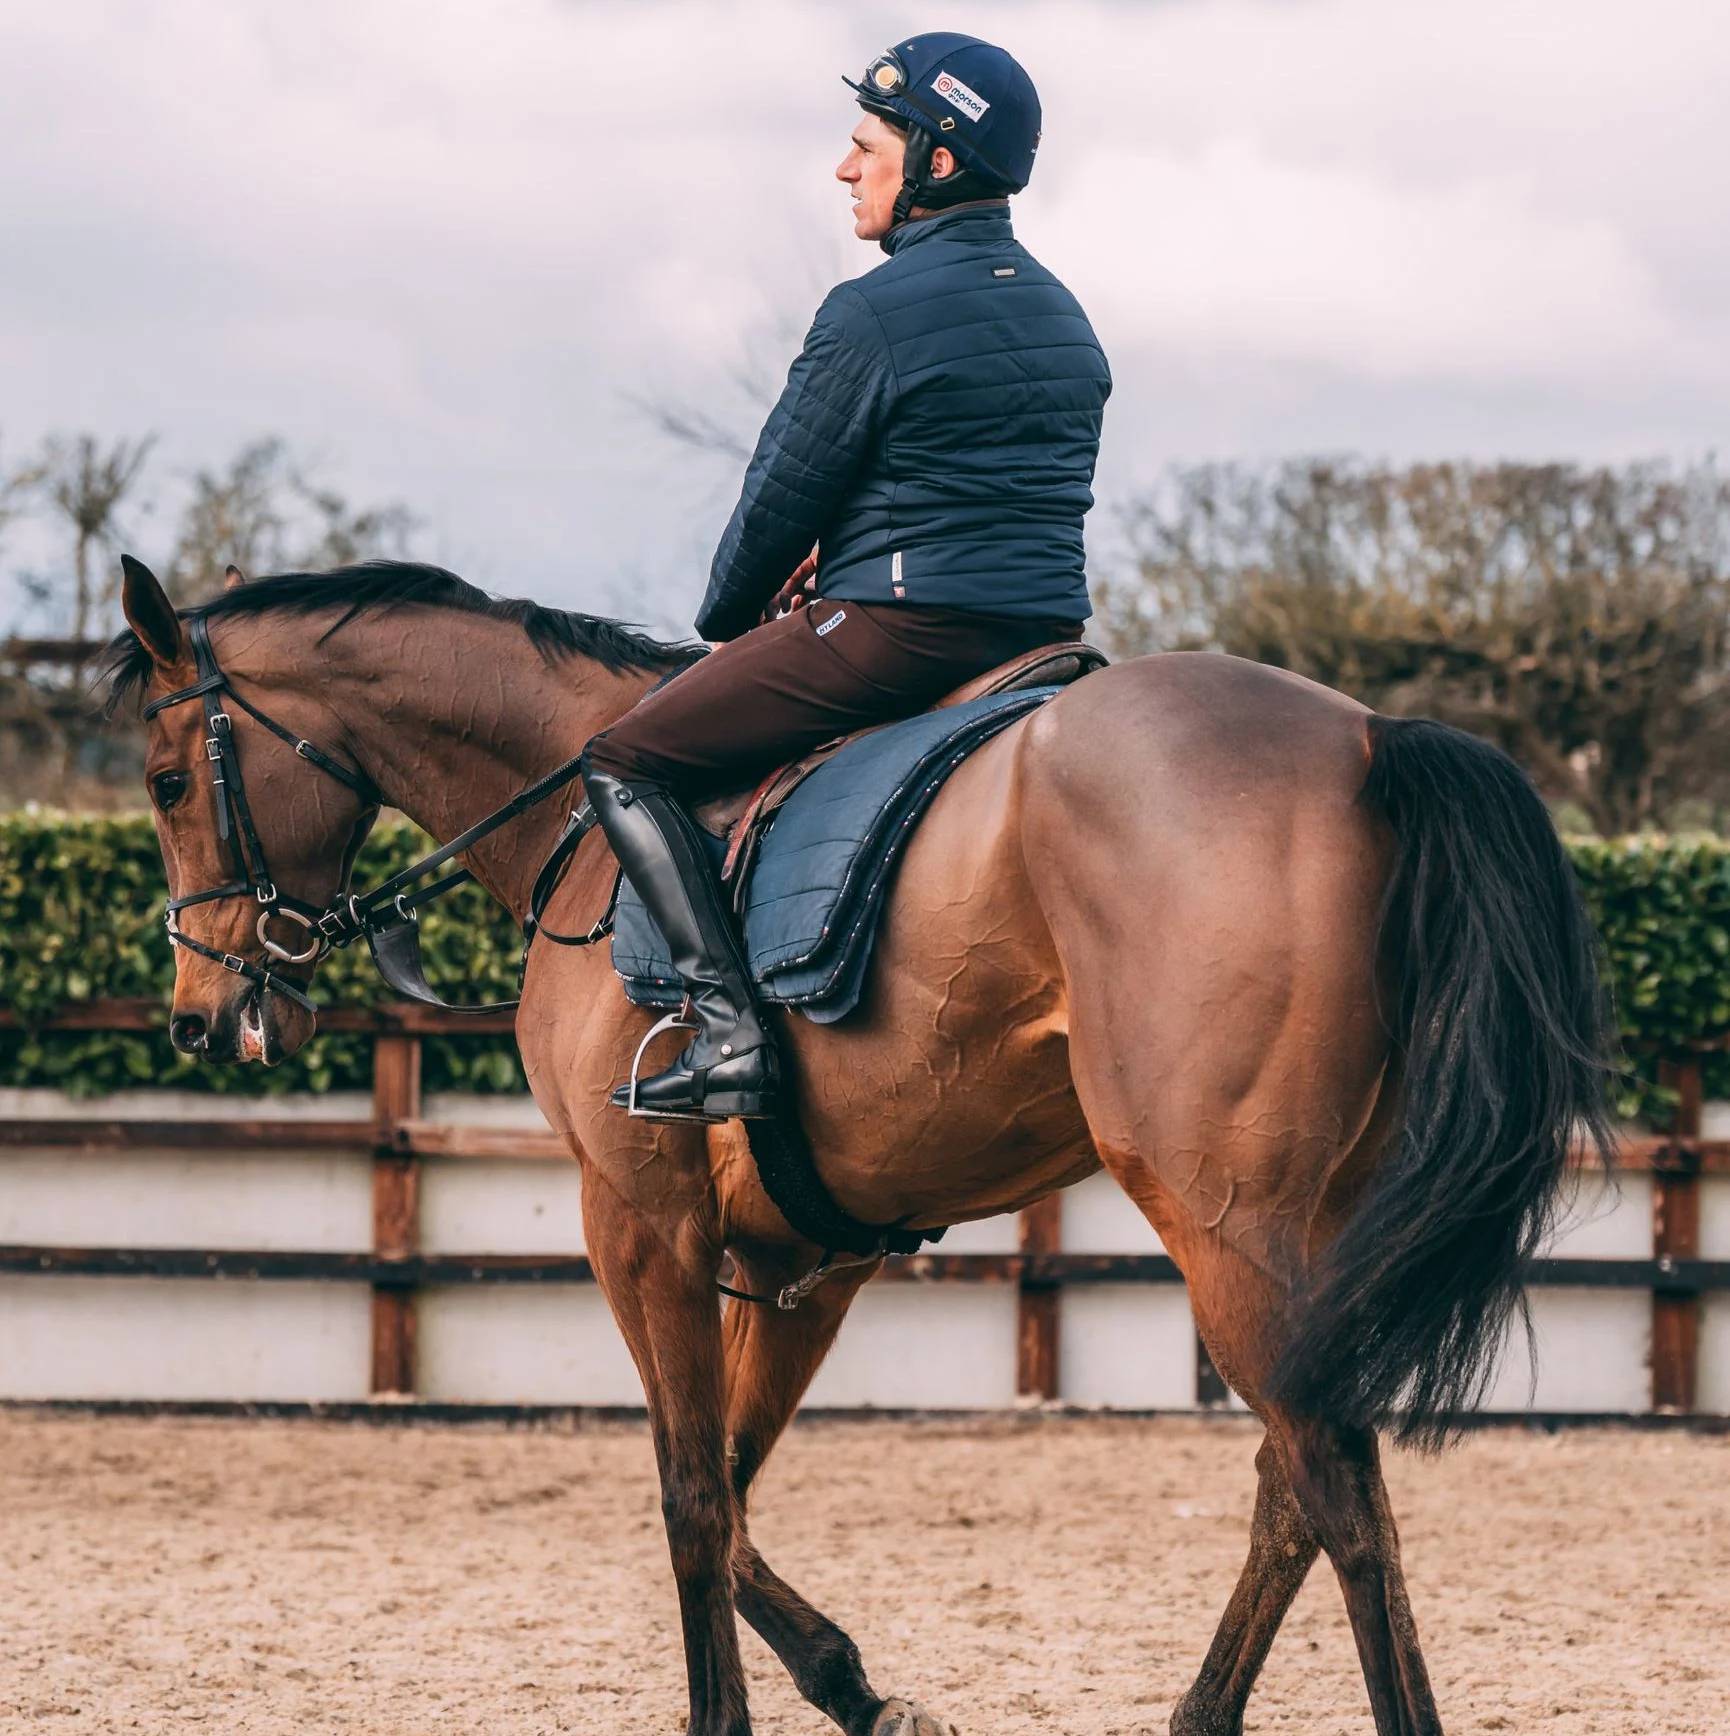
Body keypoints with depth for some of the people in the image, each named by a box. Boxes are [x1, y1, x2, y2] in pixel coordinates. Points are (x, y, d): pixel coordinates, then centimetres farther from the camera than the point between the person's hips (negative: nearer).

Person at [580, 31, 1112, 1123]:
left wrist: (726, 621, 11)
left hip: (894, 626, -9)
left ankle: (732, 1032, -16)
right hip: (1048, 629, 9)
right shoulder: (1065, 317, 14)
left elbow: (782, 499, -6)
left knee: (625, 768, -1)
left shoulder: (873, 315, -12)